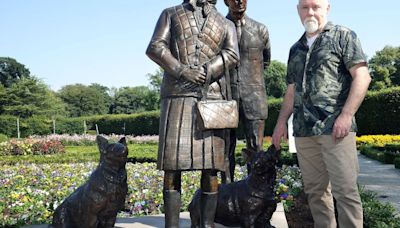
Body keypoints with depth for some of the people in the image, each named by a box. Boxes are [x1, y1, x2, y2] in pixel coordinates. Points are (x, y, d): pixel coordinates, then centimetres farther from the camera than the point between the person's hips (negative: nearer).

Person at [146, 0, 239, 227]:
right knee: (172, 166, -5)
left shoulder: (226, 24, 20)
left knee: (210, 167, -2)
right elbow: (155, 47, 3)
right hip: (177, 98, -1)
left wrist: (205, 72, -13)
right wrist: (182, 71, -12)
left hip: (211, 99, 1)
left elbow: (232, 54, 2)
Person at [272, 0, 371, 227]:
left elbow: (362, 77, -6)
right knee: (315, 189, 10)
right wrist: (282, 121, 12)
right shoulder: (296, 49, 20)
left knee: (344, 189, -5)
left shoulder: (343, 36, 3)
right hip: (303, 129, 6)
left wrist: (346, 115, -15)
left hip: (335, 127, -6)